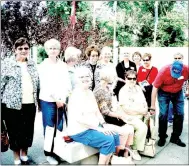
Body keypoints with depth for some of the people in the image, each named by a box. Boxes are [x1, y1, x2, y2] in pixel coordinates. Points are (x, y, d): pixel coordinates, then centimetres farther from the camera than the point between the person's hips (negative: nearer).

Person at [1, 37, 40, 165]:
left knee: (28, 130, 12)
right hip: (13, 104, -3)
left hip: (30, 104, 4)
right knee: (14, 131, 9)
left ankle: (24, 154, 33)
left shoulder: (33, 64, 9)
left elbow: (37, 84, 14)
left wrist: (38, 100, 13)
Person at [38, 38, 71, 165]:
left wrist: (64, 98, -9)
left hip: (61, 100, 3)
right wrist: (56, 99, -11)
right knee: (49, 127, 3)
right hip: (48, 101, -2)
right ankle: (49, 153, 16)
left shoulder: (63, 65, 9)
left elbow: (67, 82, 4)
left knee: (60, 127, 7)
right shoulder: (43, 65, 1)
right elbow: (45, 85, -7)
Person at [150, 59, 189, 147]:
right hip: (164, 93, -3)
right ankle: (162, 138, 11)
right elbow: (155, 88, -23)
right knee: (163, 115, -7)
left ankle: (175, 137, 20)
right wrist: (153, 106, -21)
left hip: (178, 93, 3)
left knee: (179, 114, 4)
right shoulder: (163, 71, -31)